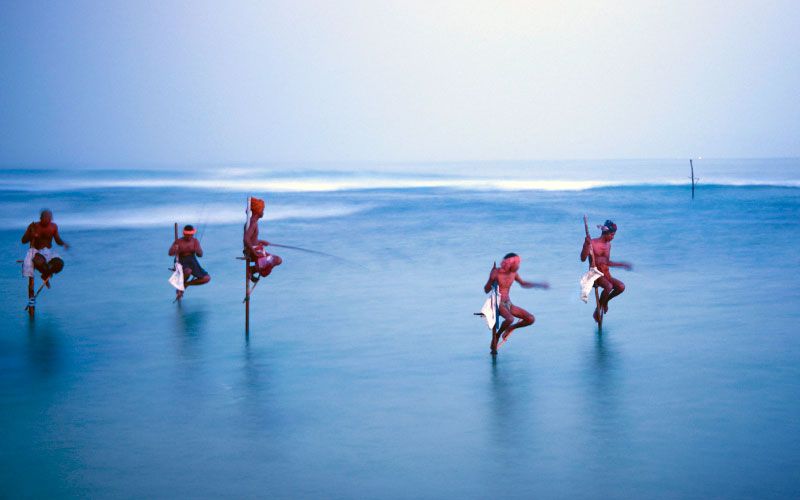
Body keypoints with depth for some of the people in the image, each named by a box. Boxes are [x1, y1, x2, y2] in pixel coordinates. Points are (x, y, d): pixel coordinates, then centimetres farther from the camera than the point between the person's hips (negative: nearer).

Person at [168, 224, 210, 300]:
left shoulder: (195, 241, 6)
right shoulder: (178, 241, -4)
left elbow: (200, 255, 1)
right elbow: (171, 253, -16)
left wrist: (197, 250, -23)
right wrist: (175, 249, -39)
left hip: (193, 262, 4)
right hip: (183, 263, -4)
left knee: (207, 278, -14)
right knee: (188, 271, -42)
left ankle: (186, 284, 6)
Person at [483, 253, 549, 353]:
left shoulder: (514, 273, 3)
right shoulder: (496, 272, -14)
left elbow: (523, 284, 23)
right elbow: (486, 290, -12)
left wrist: (539, 285, 18)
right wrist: (491, 279, -26)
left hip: (508, 303, 7)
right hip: (497, 303, -7)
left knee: (531, 319, -6)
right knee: (510, 319, -37)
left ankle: (510, 328, 15)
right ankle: (497, 335, -8)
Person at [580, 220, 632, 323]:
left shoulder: (608, 245, 12)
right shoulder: (592, 243, -8)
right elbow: (583, 259, -19)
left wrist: (622, 264, 26)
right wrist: (587, 244, -29)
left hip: (606, 275, 6)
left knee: (621, 287, -20)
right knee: (609, 286, -35)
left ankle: (605, 301, 9)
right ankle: (597, 311, -15)